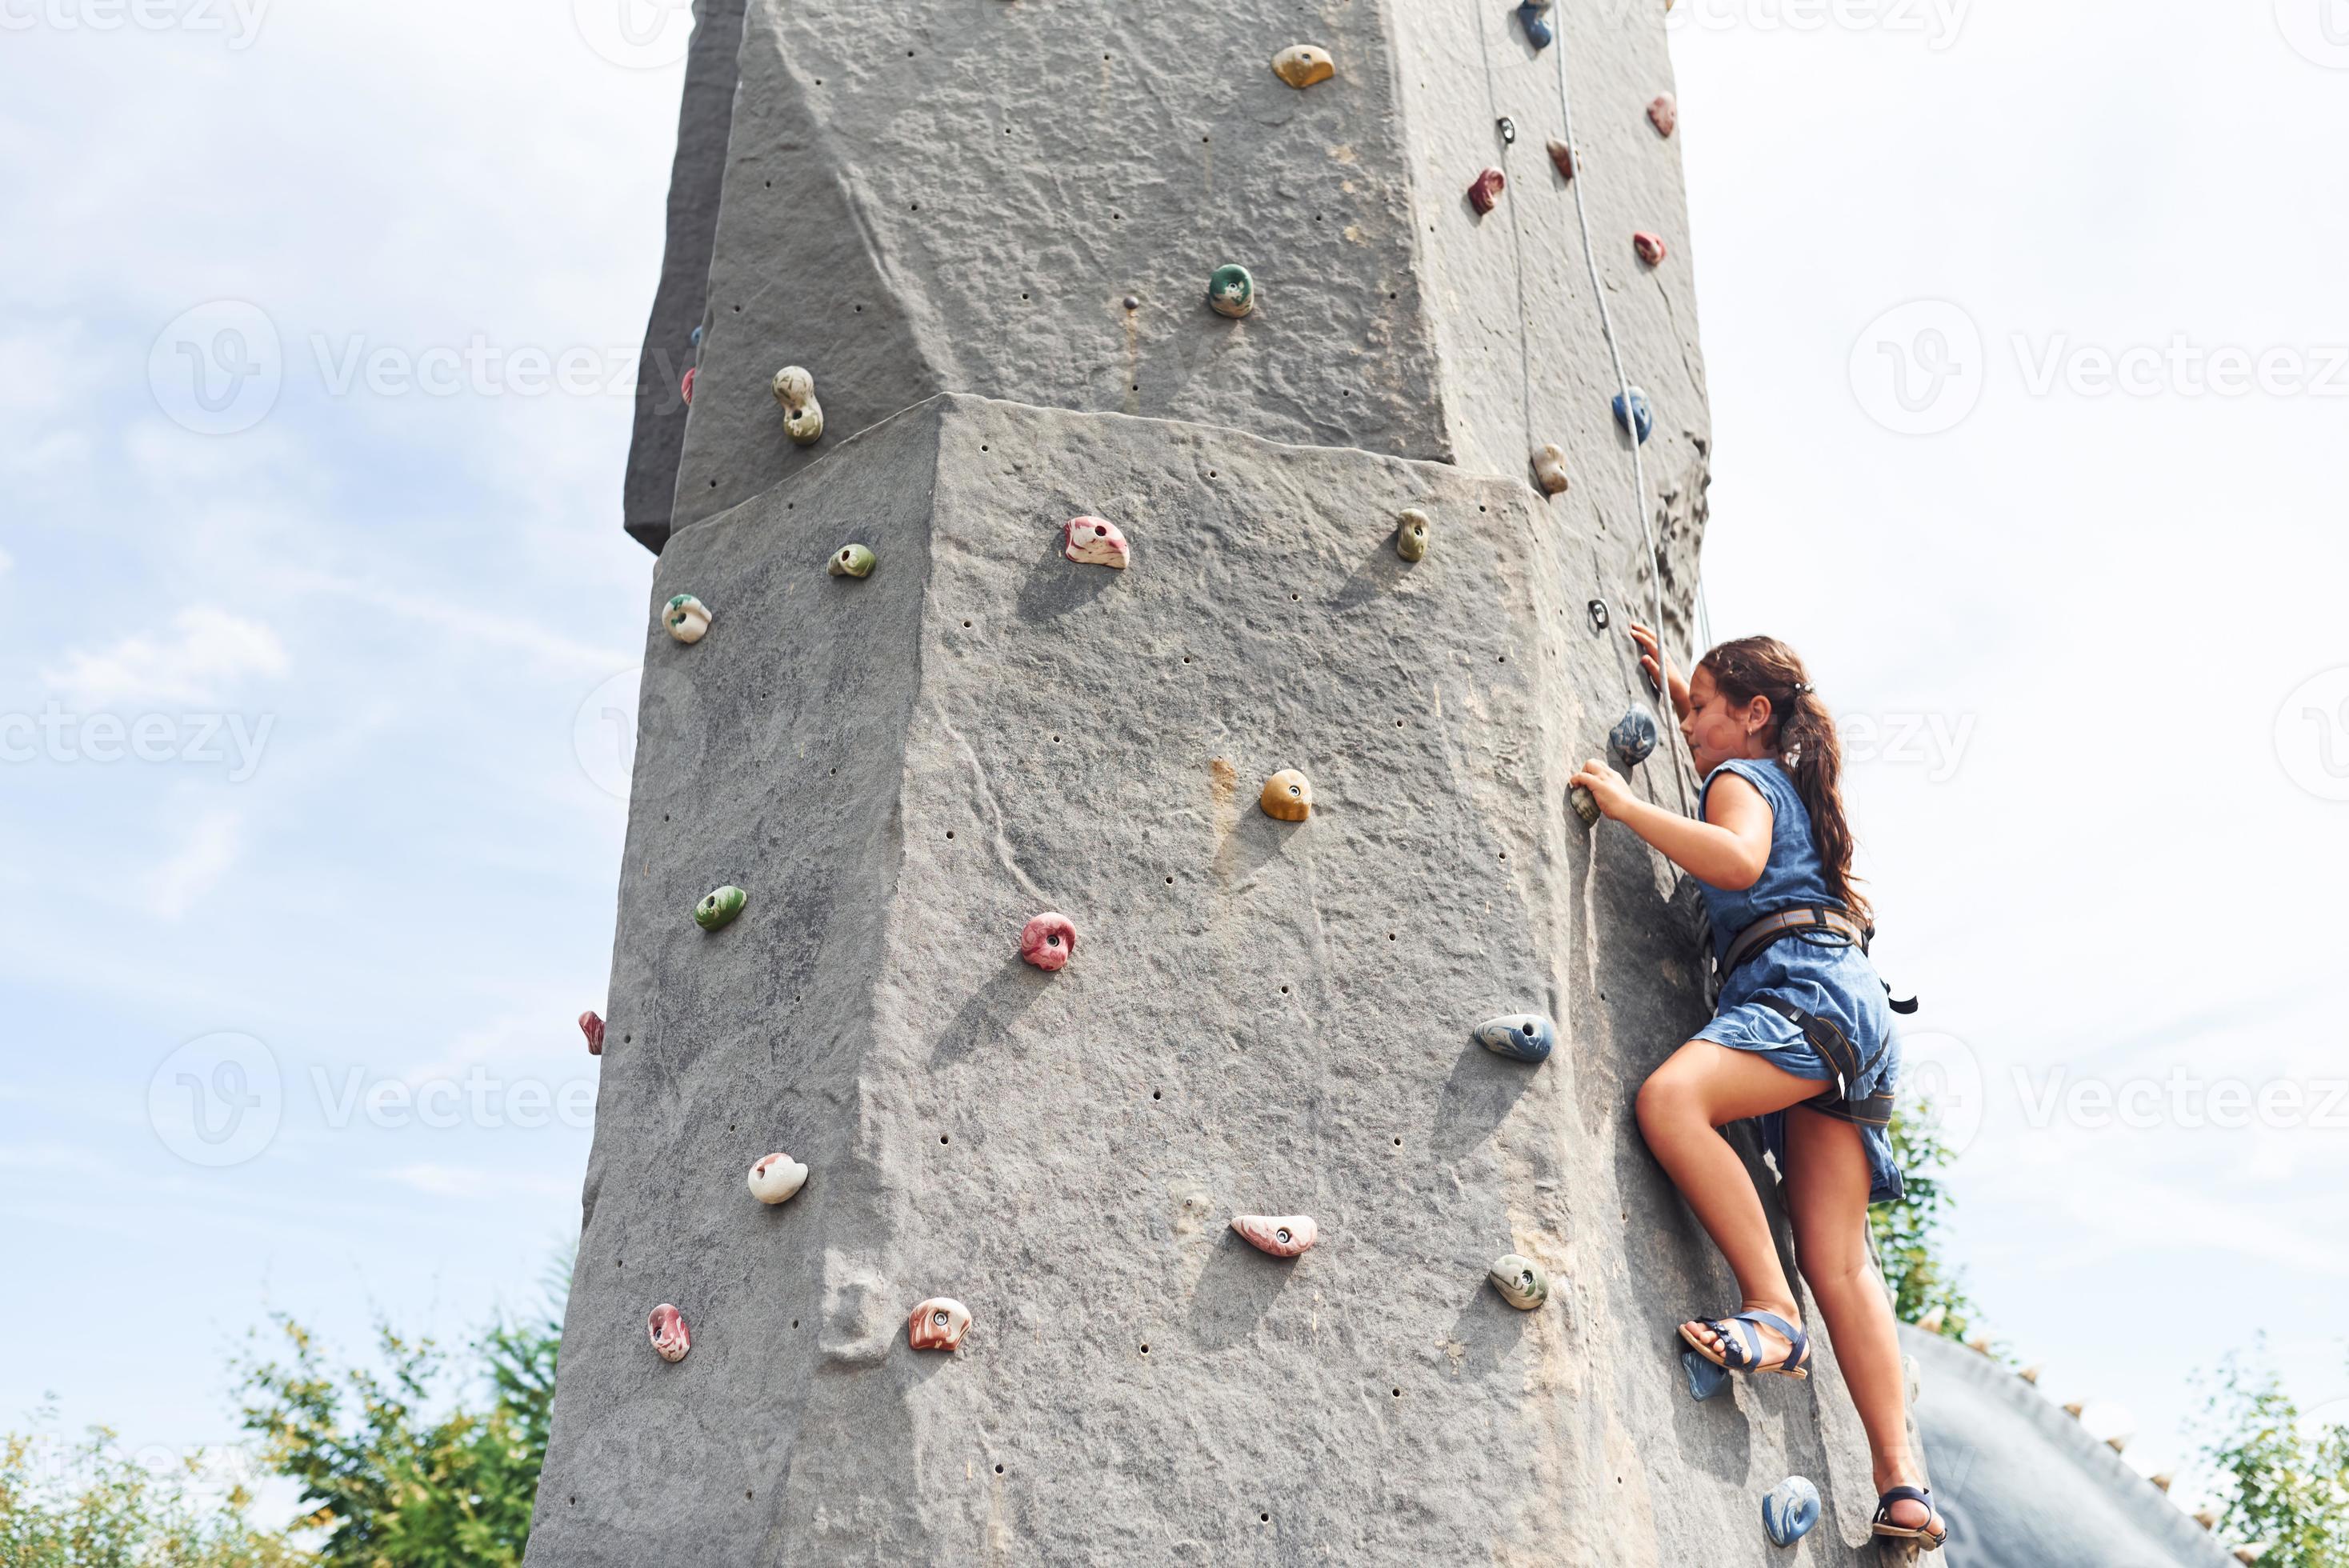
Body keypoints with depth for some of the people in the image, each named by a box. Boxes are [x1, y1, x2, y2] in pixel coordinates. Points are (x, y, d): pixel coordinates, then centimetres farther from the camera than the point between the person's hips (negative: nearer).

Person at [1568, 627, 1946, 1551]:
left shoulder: (1741, 778, 4)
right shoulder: (1790, 779, 30)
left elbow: (1738, 859, -20)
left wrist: (1626, 804, -14)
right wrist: (1670, 681, 48)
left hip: (1805, 989, -9)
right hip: (1847, 1006, 9)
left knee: (1669, 1098, -32)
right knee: (1838, 1263, 1)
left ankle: (1774, 1313, -32)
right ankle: (1904, 1485, -3)